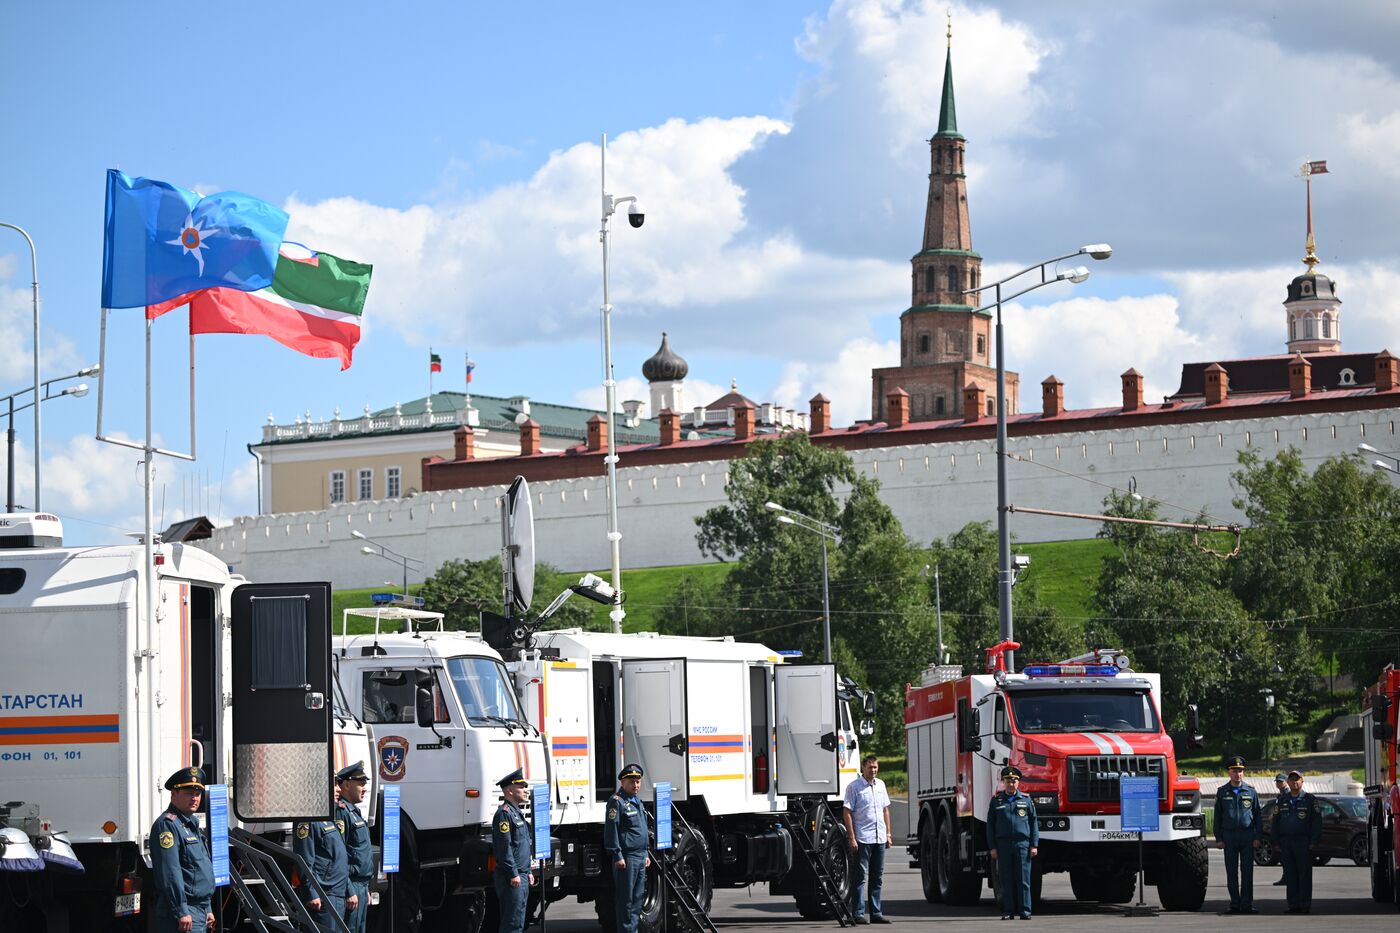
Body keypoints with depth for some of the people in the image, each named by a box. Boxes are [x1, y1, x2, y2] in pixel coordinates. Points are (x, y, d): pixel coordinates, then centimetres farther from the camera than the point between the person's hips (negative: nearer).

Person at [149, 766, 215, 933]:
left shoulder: (191, 824, 21)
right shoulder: (167, 824, -13)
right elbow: (170, 872, -20)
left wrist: (207, 909, 26)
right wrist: (181, 911, -24)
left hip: (198, 913, 11)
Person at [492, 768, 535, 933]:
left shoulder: (517, 812, 19)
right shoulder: (504, 813, -13)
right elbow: (504, 846, -19)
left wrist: (528, 872, 23)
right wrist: (513, 874, -21)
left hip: (521, 876, 10)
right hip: (512, 878, -10)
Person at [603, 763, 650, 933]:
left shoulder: (637, 801, 20)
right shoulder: (617, 801, -10)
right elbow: (611, 829, -16)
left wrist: (646, 854, 24)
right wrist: (617, 856, -20)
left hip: (640, 857, 9)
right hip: (626, 858, -9)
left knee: (638, 897, 11)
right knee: (626, 899, -7)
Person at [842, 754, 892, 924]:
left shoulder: (880, 785, 13)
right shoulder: (854, 786, -5)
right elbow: (847, 812, -8)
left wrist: (888, 833, 14)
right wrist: (852, 838, -13)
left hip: (879, 838, 6)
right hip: (862, 839, -6)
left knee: (877, 878, 9)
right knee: (861, 877, -6)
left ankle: (876, 913, 14)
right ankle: (858, 913, -4)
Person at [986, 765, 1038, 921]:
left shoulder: (1026, 800, 8)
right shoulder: (996, 801, 10)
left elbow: (1034, 824, 8)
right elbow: (990, 825, 10)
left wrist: (1034, 845, 0)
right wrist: (992, 848, 3)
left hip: (1022, 843, -1)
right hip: (1003, 844, 1)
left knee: (1023, 880, -3)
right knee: (1007, 880, 1)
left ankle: (1024, 911, 0)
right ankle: (1008, 911, 4)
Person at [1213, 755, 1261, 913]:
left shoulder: (1250, 791, 8)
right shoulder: (1222, 792, 8)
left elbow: (1257, 815, 9)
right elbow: (1217, 816, 8)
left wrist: (1257, 837, 0)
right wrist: (1218, 838, 0)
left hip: (1247, 834, 0)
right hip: (1229, 835, 0)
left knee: (1247, 871, -3)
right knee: (1232, 871, 1)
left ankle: (1247, 903, -2)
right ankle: (1235, 903, 5)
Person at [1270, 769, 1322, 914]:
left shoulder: (1310, 800, 3)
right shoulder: (1282, 801, 15)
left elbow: (1316, 821, 0)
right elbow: (1275, 822, 17)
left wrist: (1313, 841, -9)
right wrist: (1276, 842, 8)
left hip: (1303, 842, -4)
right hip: (1286, 842, 4)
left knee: (1304, 874, -5)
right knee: (1290, 875, 3)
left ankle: (1305, 906, -2)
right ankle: (1293, 905, 6)